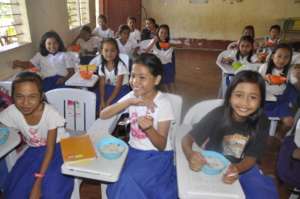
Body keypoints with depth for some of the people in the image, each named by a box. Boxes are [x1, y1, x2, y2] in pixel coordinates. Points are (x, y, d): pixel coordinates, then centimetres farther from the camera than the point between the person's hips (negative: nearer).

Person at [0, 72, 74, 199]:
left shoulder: (50, 114, -28)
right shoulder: (11, 113, -19)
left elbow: (50, 149, -21)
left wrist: (38, 182, -23)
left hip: (56, 149, -3)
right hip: (34, 151, 4)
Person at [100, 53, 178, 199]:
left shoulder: (163, 103, -17)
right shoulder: (132, 95, -3)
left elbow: (161, 145, -16)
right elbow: (103, 115, -11)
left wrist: (148, 128, -36)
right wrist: (129, 102, -23)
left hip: (157, 155, -4)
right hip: (133, 151, 4)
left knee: (129, 181, -24)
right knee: (122, 181, -19)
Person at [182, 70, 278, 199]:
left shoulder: (261, 121, -15)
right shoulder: (218, 115, -23)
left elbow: (251, 157, -9)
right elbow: (187, 138, -18)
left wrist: (236, 169, -31)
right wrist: (190, 155, -41)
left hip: (242, 167, 3)